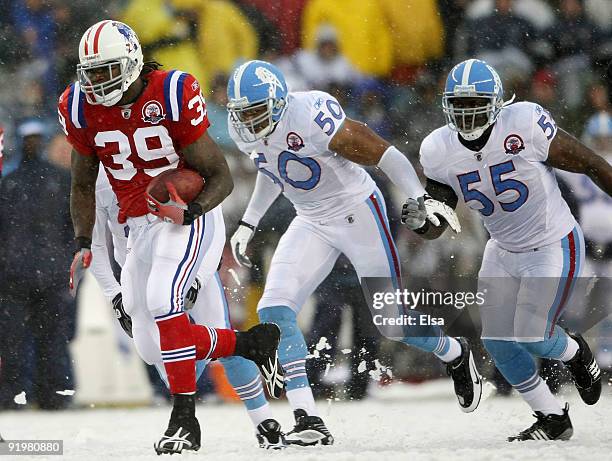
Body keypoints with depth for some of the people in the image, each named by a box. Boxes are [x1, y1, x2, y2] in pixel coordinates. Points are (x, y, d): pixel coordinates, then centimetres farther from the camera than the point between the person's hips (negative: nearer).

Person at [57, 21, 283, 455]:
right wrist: (83, 244, -2)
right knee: (151, 346, 3)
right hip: (141, 226, 7)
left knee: (161, 296, -31)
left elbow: (221, 177, -13)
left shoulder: (173, 94, -18)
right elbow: (83, 184, 11)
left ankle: (185, 418, -26)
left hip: (192, 218, -6)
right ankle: (253, 342, 22)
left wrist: (190, 212, -31)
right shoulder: (82, 109, -3)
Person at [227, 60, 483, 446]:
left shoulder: (312, 117, -29)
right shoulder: (244, 131, -6)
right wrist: (248, 224, 16)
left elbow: (381, 153, -25)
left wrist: (422, 199, -34)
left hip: (357, 214, -6)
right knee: (274, 310, -13)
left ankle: (457, 356, 35)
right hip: (311, 223, 6)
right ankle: (308, 422, -13)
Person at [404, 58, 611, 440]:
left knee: (533, 337, -9)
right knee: (498, 340, 1)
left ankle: (575, 353, 28)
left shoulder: (525, 125, -26)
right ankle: (552, 419, 21)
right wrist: (419, 220, -28)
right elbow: (436, 227, -5)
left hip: (554, 247, -5)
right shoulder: (439, 151, -11)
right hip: (504, 252, 5)